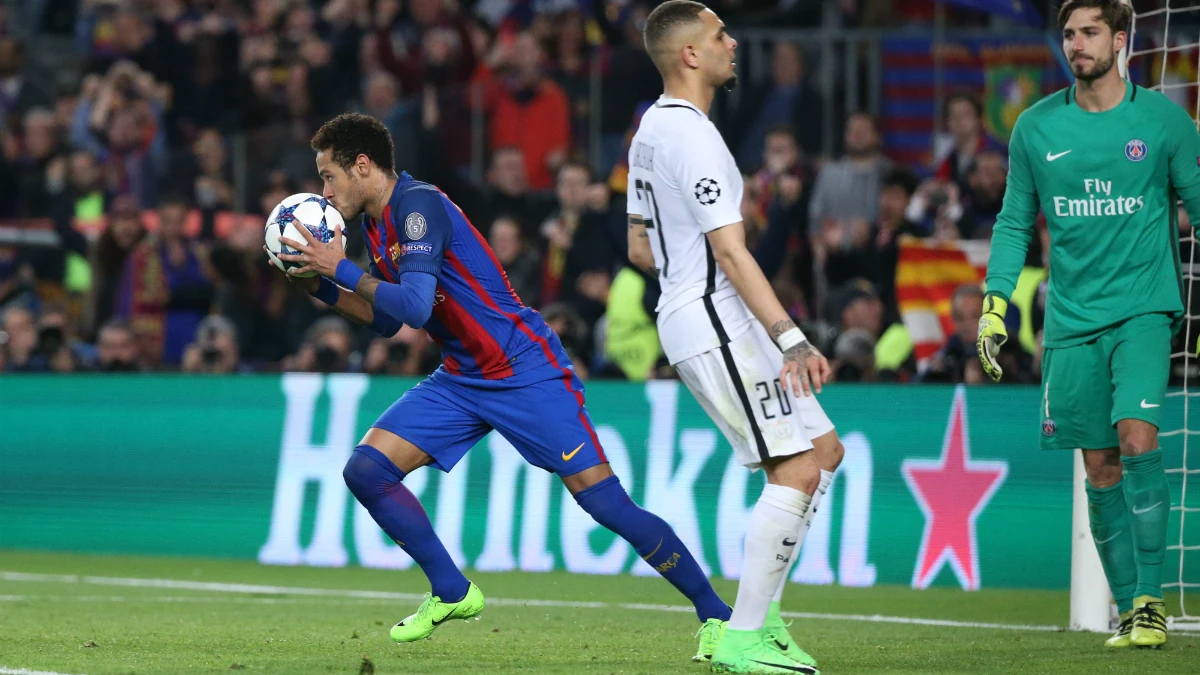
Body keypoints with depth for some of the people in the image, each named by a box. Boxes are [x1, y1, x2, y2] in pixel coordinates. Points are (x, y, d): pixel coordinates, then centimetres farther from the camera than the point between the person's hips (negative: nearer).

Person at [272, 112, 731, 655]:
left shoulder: (418, 205, -18)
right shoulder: (378, 224, 10)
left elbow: (413, 305, -28)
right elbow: (385, 320, 20)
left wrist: (341, 269, -19)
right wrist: (320, 285, 8)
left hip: (527, 373, -9)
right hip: (462, 380, 9)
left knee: (605, 503, -13)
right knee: (366, 470, -4)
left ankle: (715, 614, -2)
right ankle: (451, 593, 10)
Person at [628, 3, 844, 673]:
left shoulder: (652, 130, 15)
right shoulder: (692, 136, -17)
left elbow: (641, 247, 23)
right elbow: (730, 251, -23)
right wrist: (791, 339, -26)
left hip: (690, 314, 11)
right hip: (717, 323, -11)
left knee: (824, 450, 12)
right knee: (796, 470, -11)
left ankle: (758, 613, 11)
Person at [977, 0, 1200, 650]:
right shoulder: (1036, 127, 5)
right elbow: (1014, 222, 12)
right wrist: (994, 305, 4)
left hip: (1143, 308, -3)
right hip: (1072, 320, 3)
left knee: (1137, 438, -19)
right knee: (1100, 467, 3)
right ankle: (1127, 607, 11)